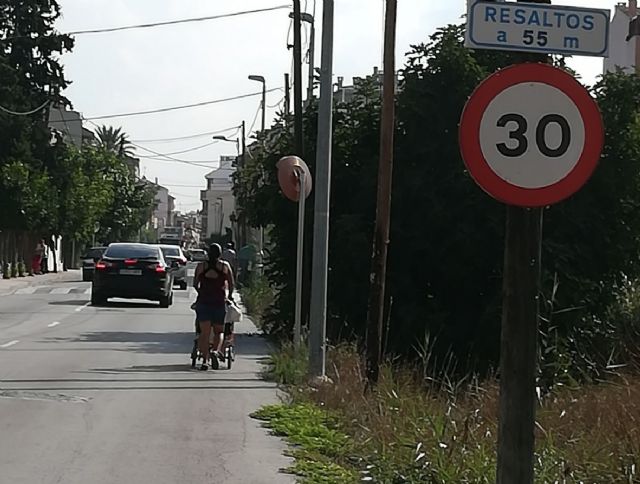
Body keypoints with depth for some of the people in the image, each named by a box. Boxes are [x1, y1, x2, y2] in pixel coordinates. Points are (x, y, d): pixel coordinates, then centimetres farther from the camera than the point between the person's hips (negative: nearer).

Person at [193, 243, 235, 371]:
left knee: (205, 332, 0)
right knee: (218, 331, 12)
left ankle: (205, 360, -11)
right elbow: (231, 284, 7)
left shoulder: (201, 266, 4)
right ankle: (216, 352, -15)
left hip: (203, 302, 0)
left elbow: (195, 284, 9)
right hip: (219, 302, 0)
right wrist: (230, 295, 25)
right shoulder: (225, 266, 3)